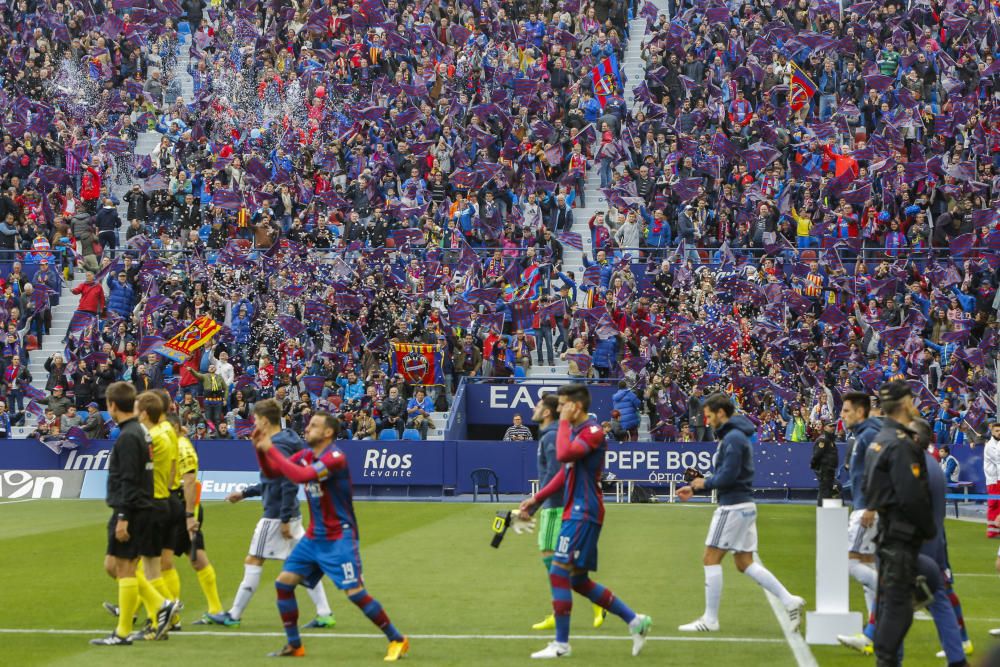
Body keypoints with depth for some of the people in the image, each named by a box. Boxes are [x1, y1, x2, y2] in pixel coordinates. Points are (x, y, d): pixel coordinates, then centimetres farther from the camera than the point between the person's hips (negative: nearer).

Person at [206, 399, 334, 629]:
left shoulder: (277, 447, -17)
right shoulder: (283, 441, 13)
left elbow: (290, 484, -23)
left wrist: (285, 519, -22)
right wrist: (245, 493, 27)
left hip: (276, 516, -9)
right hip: (290, 514, 9)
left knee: (253, 561, 1)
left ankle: (234, 615, 9)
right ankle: (325, 614, 5)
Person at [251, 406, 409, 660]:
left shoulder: (335, 458, -20)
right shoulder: (305, 455, 6)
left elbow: (301, 476, -32)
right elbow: (271, 472, 10)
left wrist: (271, 449, -26)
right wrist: (260, 448, -7)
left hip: (339, 538, -8)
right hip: (313, 537, 8)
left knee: (355, 592, -14)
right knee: (284, 582, 2)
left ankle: (397, 639, 0)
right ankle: (294, 645, 15)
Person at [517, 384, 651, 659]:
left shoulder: (593, 431, -13)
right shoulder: (575, 431, 17)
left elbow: (563, 454, -29)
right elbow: (565, 473, 24)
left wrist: (564, 422, -17)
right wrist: (536, 499, 20)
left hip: (584, 514, -10)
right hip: (576, 511, 10)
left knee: (559, 572, -9)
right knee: (579, 581, 11)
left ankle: (561, 644, -3)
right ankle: (635, 621, 16)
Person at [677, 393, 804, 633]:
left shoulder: (733, 438, -15)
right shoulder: (733, 435, 17)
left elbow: (728, 476, -23)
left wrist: (705, 483, -5)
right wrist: (695, 488, 17)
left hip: (734, 506, -10)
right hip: (743, 505, 10)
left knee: (711, 558, -4)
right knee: (745, 563, 11)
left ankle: (710, 619, 0)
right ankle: (790, 601, 7)